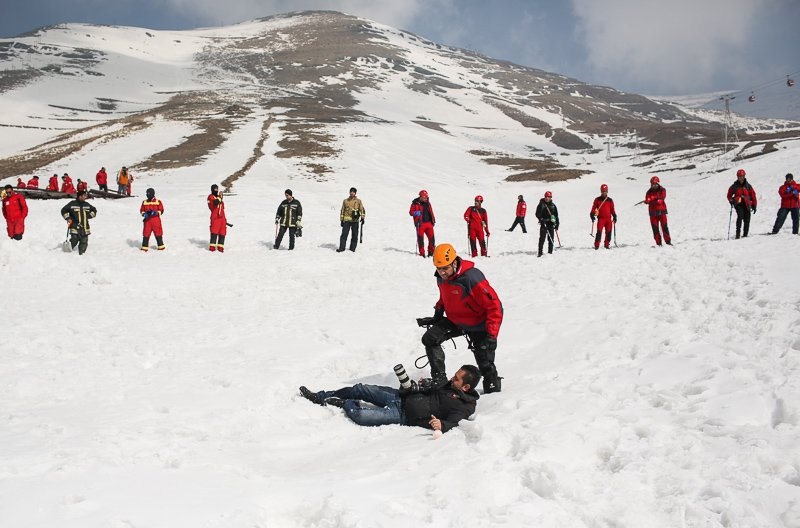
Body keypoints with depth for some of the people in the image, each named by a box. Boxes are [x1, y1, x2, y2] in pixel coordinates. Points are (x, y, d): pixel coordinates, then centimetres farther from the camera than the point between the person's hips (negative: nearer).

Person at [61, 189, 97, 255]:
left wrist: (89, 215, 11)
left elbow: (94, 210, 28)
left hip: (85, 228, 4)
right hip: (75, 227, -4)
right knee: (74, 241, -11)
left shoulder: (87, 205, 12)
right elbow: (64, 210, 7)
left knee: (84, 243, 2)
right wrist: (67, 218, -3)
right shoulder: (72, 204, -1)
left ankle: (81, 254, 14)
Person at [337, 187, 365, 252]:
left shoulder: (358, 201, 7)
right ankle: (341, 248, -4)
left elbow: (362, 209, 5)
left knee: (354, 235, 1)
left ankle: (352, 248, 8)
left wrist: (362, 217, -6)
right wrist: (341, 220, 10)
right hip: (346, 220, 1)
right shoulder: (345, 201, 11)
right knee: (344, 234, -6)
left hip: (355, 220, 0)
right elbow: (342, 210, 14)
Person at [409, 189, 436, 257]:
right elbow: (411, 212, -3)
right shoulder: (415, 203, -1)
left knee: (431, 237, 2)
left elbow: (431, 212, 23)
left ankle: (431, 251, 17)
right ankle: (422, 253, 5)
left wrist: (433, 220, 21)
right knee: (420, 238, -3)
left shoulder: (427, 203, 15)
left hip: (429, 223, 5)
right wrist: (415, 213, -22)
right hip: (420, 224, -4)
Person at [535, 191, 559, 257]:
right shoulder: (541, 204, 2)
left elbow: (556, 215, 14)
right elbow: (537, 214, -3)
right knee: (542, 238, -9)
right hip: (544, 224, -3)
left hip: (551, 224, 3)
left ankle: (550, 251, 12)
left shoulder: (553, 205, 11)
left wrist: (557, 224, 9)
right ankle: (540, 252, -8)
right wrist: (541, 219, -19)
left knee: (551, 238, 4)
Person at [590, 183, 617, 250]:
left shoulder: (610, 200, 13)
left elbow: (612, 210, 15)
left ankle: (607, 244, 10)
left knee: (608, 232, 0)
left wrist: (614, 216, 4)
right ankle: (596, 245, -11)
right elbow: (593, 208, 5)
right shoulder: (597, 200, 8)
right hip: (601, 218, -2)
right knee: (599, 232, -13)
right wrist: (592, 215, -9)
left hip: (608, 219, 2)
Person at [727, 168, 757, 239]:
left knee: (747, 220, -1)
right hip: (738, 204, -2)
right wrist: (731, 200, -5)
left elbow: (753, 196, 10)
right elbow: (729, 195, 16)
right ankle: (738, 233, -27)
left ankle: (745, 235, 10)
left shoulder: (748, 186, 9)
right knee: (740, 216, -25)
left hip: (747, 205, 2)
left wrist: (754, 206, 5)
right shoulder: (734, 186, 7)